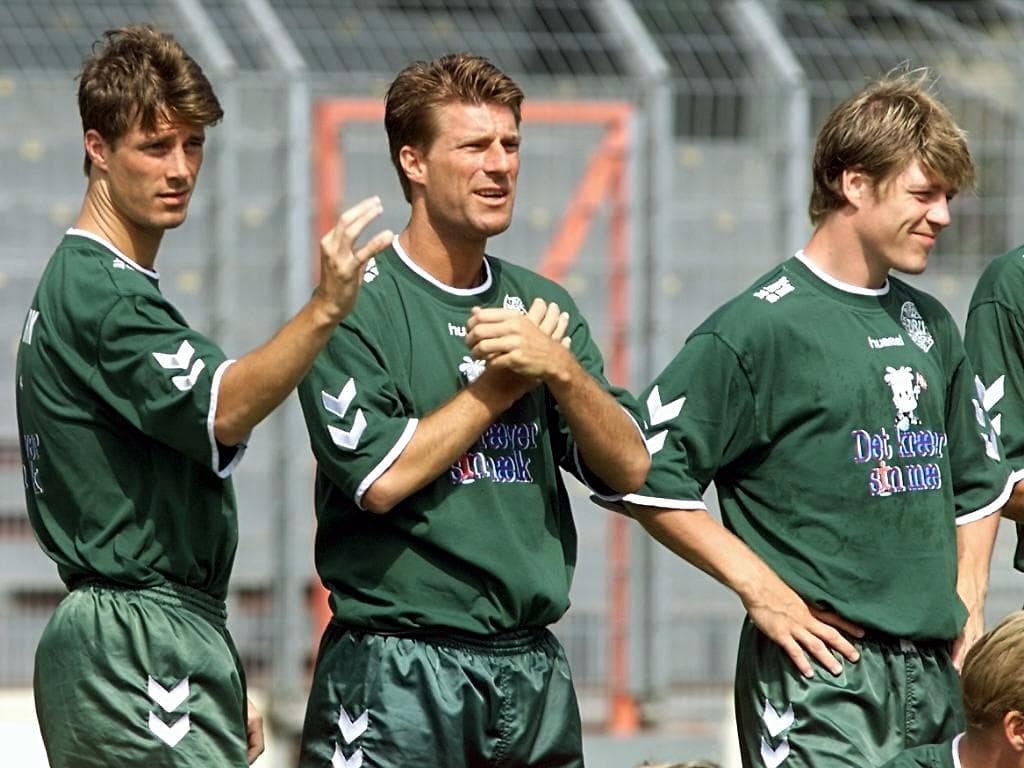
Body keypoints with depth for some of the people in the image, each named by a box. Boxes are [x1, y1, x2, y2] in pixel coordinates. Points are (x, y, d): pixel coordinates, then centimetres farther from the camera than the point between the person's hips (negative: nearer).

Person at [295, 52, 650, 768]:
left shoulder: (544, 306, 13)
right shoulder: (360, 306, -5)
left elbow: (630, 470, 7)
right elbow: (379, 480, -16)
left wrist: (561, 371, -10)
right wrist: (502, 383, -7)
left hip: (534, 673, 5)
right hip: (396, 673, -5)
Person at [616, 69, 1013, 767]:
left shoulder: (929, 325, 15)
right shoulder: (760, 328, -7)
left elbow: (979, 480, 28)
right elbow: (650, 478, -10)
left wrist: (968, 599, 15)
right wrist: (764, 594, -11)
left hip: (937, 676, 7)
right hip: (824, 674, -7)